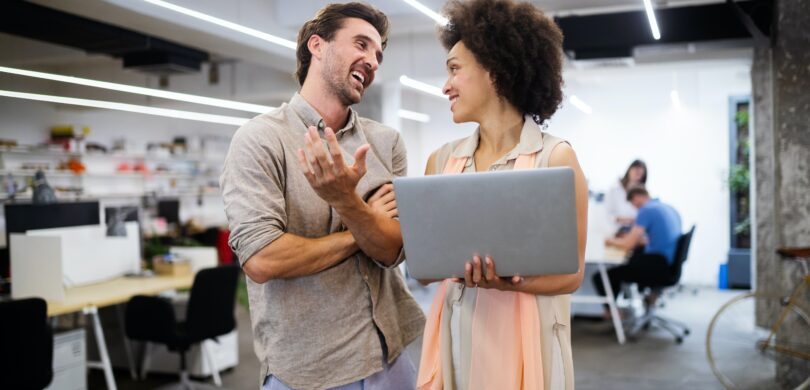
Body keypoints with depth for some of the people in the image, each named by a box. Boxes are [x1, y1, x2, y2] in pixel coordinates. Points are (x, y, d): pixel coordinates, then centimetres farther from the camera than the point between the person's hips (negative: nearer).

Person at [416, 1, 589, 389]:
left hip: (523, 339, -4)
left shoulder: (555, 157, -9)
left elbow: (571, 274, -7)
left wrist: (509, 283, -24)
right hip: (454, 335, 4)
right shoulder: (442, 160, 5)